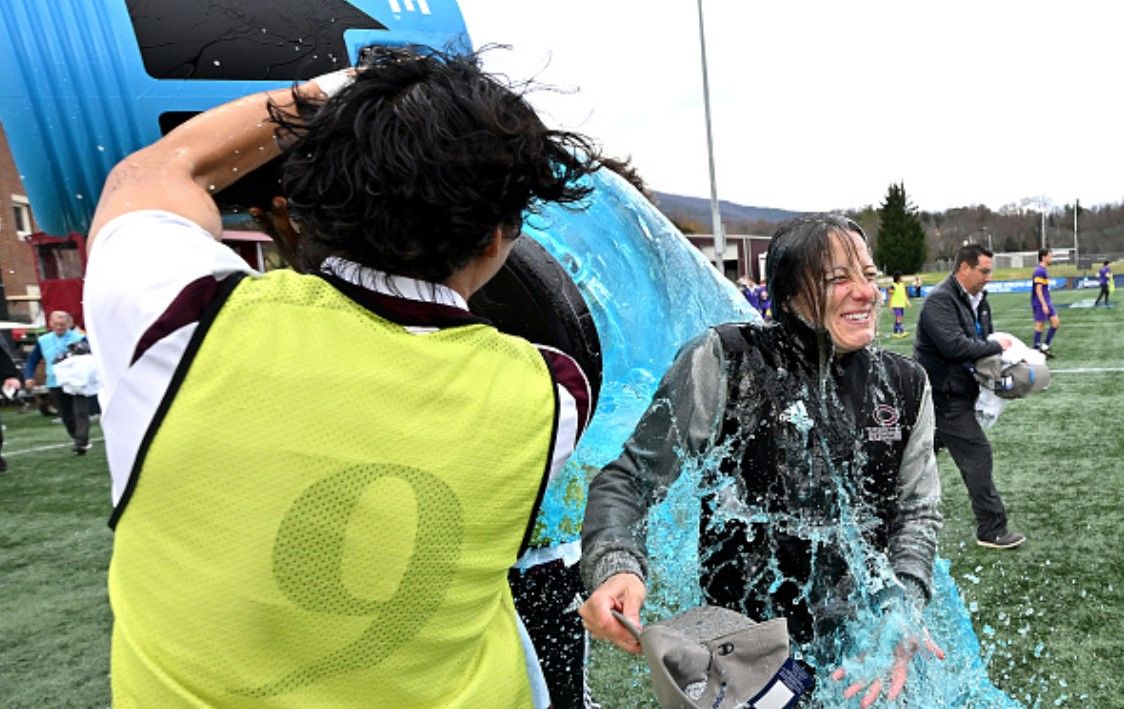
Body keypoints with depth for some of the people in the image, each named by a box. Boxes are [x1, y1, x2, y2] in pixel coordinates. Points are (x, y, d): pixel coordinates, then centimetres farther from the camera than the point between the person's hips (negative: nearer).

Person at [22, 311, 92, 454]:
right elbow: (32, 360, 15)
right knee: (66, 416, 12)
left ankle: (82, 443, -13)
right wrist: (29, 377, 1)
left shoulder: (79, 338, -4)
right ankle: (78, 440, 26)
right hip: (55, 384, 4)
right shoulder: (43, 341, 8)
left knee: (80, 413, -11)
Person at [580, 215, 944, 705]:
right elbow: (629, 479, -15)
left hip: (862, 646, 5)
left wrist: (902, 614, -10)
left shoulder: (905, 384, -1)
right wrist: (616, 569, -32)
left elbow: (919, 510, 6)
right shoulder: (724, 362, -17)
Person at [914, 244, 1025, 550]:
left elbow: (988, 339, 16)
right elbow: (954, 345, -29)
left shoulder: (978, 300, 11)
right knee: (977, 454, -5)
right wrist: (996, 347, -17)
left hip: (952, 393, 10)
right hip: (943, 395, -10)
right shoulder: (940, 300, -19)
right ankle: (991, 530, 6)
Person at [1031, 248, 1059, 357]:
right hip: (1040, 303, -10)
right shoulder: (1039, 271, -16)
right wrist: (1044, 304, -22)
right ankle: (1036, 349, 7)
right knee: (1040, 325, -2)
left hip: (1046, 303, 10)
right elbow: (1038, 290, -20)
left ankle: (1045, 346, 13)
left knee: (1056, 322, 7)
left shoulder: (1044, 270, 14)